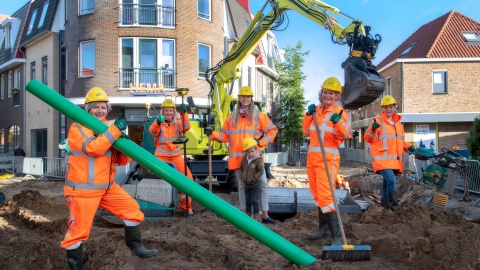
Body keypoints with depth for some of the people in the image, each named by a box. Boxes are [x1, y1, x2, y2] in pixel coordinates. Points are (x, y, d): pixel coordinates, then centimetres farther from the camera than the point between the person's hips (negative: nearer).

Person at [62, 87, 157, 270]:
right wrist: (115, 130, -29)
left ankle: (135, 246, 23)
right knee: (78, 229, -2)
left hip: (107, 187, 7)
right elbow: (92, 148, -29)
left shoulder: (108, 129, 11)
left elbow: (121, 161, 8)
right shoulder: (78, 128, -9)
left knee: (132, 208, 6)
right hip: (82, 189, -6)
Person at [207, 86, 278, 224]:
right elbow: (225, 136, 11)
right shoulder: (232, 116, 13)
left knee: (263, 184, -3)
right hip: (237, 158, 2)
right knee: (242, 186, 10)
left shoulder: (258, 115, 5)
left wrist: (261, 142, -7)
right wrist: (213, 134, -3)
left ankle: (265, 215, 6)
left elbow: (272, 130, 4)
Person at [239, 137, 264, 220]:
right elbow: (241, 168, 15)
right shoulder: (244, 159, 3)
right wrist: (242, 176, 0)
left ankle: (256, 217, 7)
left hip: (255, 185, -6)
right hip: (247, 185, 6)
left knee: (254, 201, -4)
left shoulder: (258, 160, -15)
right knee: (247, 202, 13)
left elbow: (261, 171, -17)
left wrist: (253, 178, -20)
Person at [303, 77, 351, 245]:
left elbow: (346, 135, -15)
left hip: (328, 158, -7)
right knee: (318, 195, 15)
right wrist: (309, 115, 5)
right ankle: (324, 228, 29)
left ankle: (336, 236, -14)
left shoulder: (340, 112, -4)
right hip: (312, 156, 7)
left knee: (325, 196, -16)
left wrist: (338, 122, -33)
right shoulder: (317, 111, 15)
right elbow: (306, 132, 18)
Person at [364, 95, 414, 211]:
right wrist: (372, 129, -29)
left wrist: (408, 146, 8)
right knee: (391, 180, -22)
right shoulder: (377, 121, -1)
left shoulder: (398, 124, 20)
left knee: (387, 181, 13)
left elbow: (401, 142, 28)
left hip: (395, 160, 7)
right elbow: (368, 138, -9)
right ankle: (393, 203, -11)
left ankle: (385, 204, 23)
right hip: (383, 159, -7)